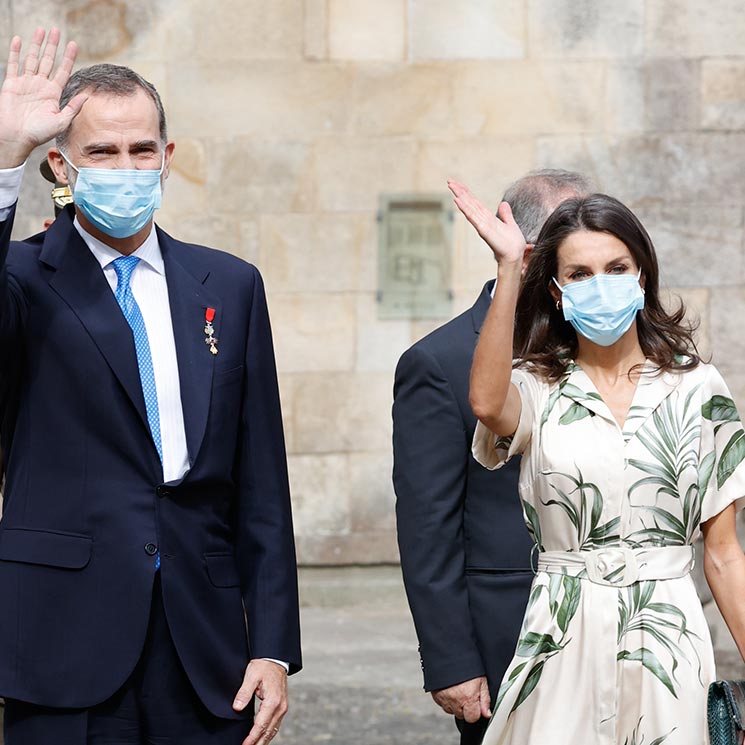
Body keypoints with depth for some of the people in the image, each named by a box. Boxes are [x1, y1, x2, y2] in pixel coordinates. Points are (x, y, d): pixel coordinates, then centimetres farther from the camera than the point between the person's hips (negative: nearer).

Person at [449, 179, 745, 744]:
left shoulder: (696, 389, 5)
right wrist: (509, 269, -25)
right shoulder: (537, 390, 3)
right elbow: (487, 403, -24)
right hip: (562, 648, 0)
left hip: (666, 641, 1)